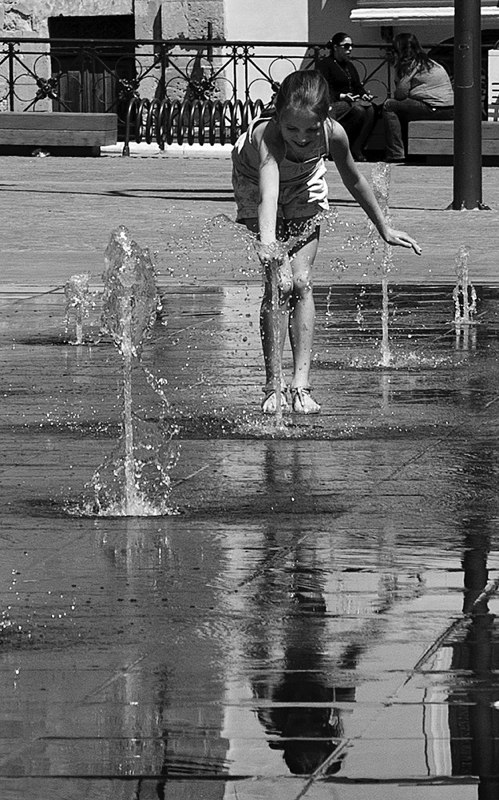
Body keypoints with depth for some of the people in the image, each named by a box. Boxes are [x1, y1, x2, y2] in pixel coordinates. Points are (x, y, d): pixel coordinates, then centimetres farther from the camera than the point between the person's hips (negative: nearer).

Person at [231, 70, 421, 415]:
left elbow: (354, 181, -12)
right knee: (279, 284, -14)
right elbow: (268, 193, -60)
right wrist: (267, 242, -77)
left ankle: (301, 384, -12)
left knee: (301, 282, -9)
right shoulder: (267, 137, -44)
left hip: (304, 187, 3)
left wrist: (384, 228, -1)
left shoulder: (333, 133, -32)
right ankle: (274, 384, -9)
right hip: (255, 184, -3)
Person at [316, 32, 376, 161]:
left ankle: (357, 148, -30)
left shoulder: (349, 66, 28)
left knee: (371, 109, -26)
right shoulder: (324, 64, 3)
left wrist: (364, 94, 1)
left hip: (352, 101, 7)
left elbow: (358, 86, 23)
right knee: (358, 110, -35)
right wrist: (341, 96, -21)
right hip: (333, 103, -7)